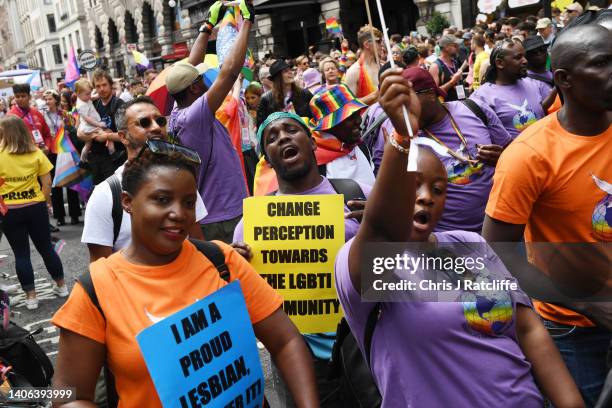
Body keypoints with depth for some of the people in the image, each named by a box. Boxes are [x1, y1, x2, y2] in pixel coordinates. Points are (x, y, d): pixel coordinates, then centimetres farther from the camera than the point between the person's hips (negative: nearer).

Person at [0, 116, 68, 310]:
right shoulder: (36, 153, -3)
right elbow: (47, 182, -1)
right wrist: (47, 202, 11)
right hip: (35, 207, 2)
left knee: (21, 254, 8)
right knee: (46, 247, 17)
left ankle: (31, 296, 13)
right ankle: (61, 286, 28)